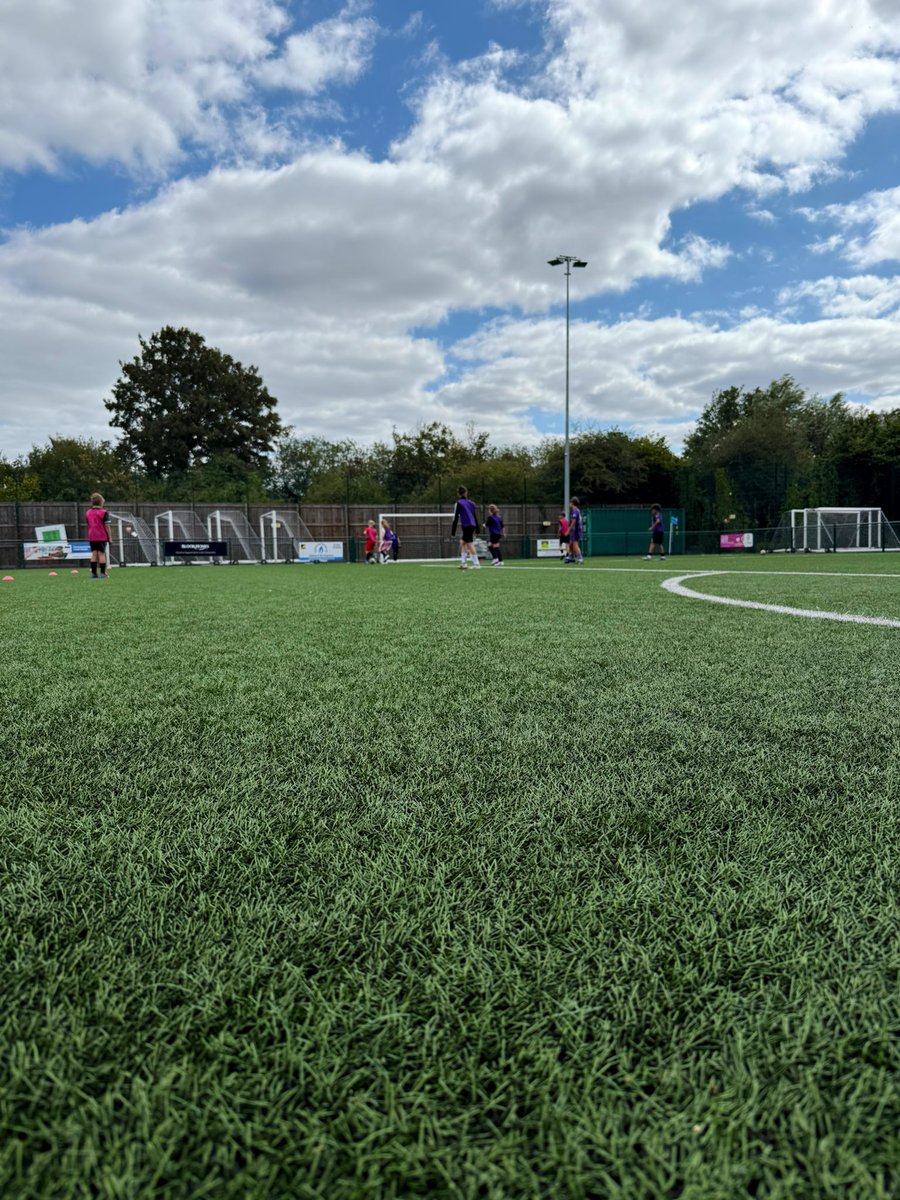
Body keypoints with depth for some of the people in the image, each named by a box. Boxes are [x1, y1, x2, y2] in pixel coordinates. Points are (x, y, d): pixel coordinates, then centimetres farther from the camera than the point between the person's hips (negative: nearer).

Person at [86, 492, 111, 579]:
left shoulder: (88, 513, 10)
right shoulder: (103, 512, -7)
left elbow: (88, 526, 13)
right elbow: (106, 526, -9)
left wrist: (89, 537, 18)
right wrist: (109, 537, -2)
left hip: (91, 537, 5)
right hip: (102, 537, -5)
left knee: (94, 554, 7)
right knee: (101, 554, -3)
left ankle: (94, 573, 6)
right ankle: (102, 573, -4)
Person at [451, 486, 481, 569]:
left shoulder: (459, 503, -4)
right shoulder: (471, 503, 14)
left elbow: (456, 518, -7)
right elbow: (476, 516, 16)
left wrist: (453, 532, -5)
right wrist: (477, 528, 23)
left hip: (466, 526, -7)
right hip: (472, 525, 7)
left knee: (470, 544, -5)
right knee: (462, 542, 15)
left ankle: (476, 563, -7)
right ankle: (463, 563, 11)